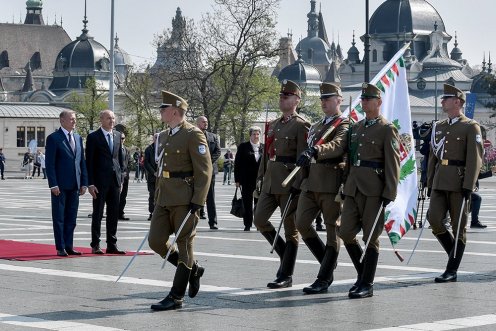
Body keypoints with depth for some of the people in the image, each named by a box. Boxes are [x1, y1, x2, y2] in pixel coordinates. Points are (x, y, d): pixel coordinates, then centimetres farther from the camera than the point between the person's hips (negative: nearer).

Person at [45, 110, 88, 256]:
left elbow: (82, 162, 15)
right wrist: (53, 184, -15)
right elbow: (49, 163, -9)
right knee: (59, 217, 0)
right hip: (60, 185, -6)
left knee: (71, 217, 8)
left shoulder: (78, 138, 14)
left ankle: (69, 246, 13)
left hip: (74, 185, 6)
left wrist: (84, 183, 8)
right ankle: (60, 248, 4)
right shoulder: (53, 138, -5)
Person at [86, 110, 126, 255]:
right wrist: (90, 183, -12)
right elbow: (89, 162, -7)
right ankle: (95, 245, 7)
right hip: (100, 181, -5)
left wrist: (121, 177, 11)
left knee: (113, 214, 7)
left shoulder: (117, 135, 12)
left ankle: (112, 245, 13)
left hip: (115, 180, 5)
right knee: (97, 214, 1)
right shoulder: (93, 137, -5)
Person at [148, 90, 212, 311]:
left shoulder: (193, 135, -10)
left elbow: (204, 170, -13)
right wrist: (157, 197, 21)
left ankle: (176, 297, 4)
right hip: (164, 199, 8)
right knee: (155, 241, 3)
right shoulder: (163, 136, 15)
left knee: (184, 245, -1)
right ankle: (193, 269, 23)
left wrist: (197, 201, -18)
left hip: (184, 200, -8)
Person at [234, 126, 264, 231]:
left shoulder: (264, 147, 9)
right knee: (247, 203, 3)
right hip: (247, 181, -1)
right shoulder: (243, 147, 3)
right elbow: (237, 164, 2)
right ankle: (247, 224, 9)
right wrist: (237, 179, -4)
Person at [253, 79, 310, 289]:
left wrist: (296, 185, -20)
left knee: (290, 229, -1)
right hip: (270, 183, 8)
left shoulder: (301, 126, -8)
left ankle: (286, 276, 4)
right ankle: (285, 254, 21)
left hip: (289, 184, -8)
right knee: (259, 220, 3)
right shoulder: (273, 125, 16)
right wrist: (260, 177, 15)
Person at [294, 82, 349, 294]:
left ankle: (324, 279, 2)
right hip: (311, 183, 7)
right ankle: (328, 262, 16)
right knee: (301, 223, -2)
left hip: (331, 184, -7)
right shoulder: (315, 127, 22)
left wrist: (314, 151, -42)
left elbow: (336, 146, -24)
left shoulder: (344, 125, -3)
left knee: (332, 229, -1)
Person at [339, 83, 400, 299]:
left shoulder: (387, 129, -3)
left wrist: (389, 194, -15)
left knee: (370, 237, -2)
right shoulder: (355, 128, 17)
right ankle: (363, 274, 19)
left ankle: (367, 285, 4)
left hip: (374, 189, -6)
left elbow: (393, 165, -8)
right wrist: (345, 186, 15)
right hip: (353, 187, 6)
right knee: (346, 233, 2)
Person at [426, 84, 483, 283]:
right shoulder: (438, 127, 15)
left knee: (458, 227, 0)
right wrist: (430, 183, 13)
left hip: (459, 184, -5)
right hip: (440, 183, 6)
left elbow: (475, 159, -10)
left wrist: (468, 186, -18)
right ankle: (456, 254, 16)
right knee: (434, 220, -6)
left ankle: (452, 271, 4)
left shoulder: (471, 127, -3)